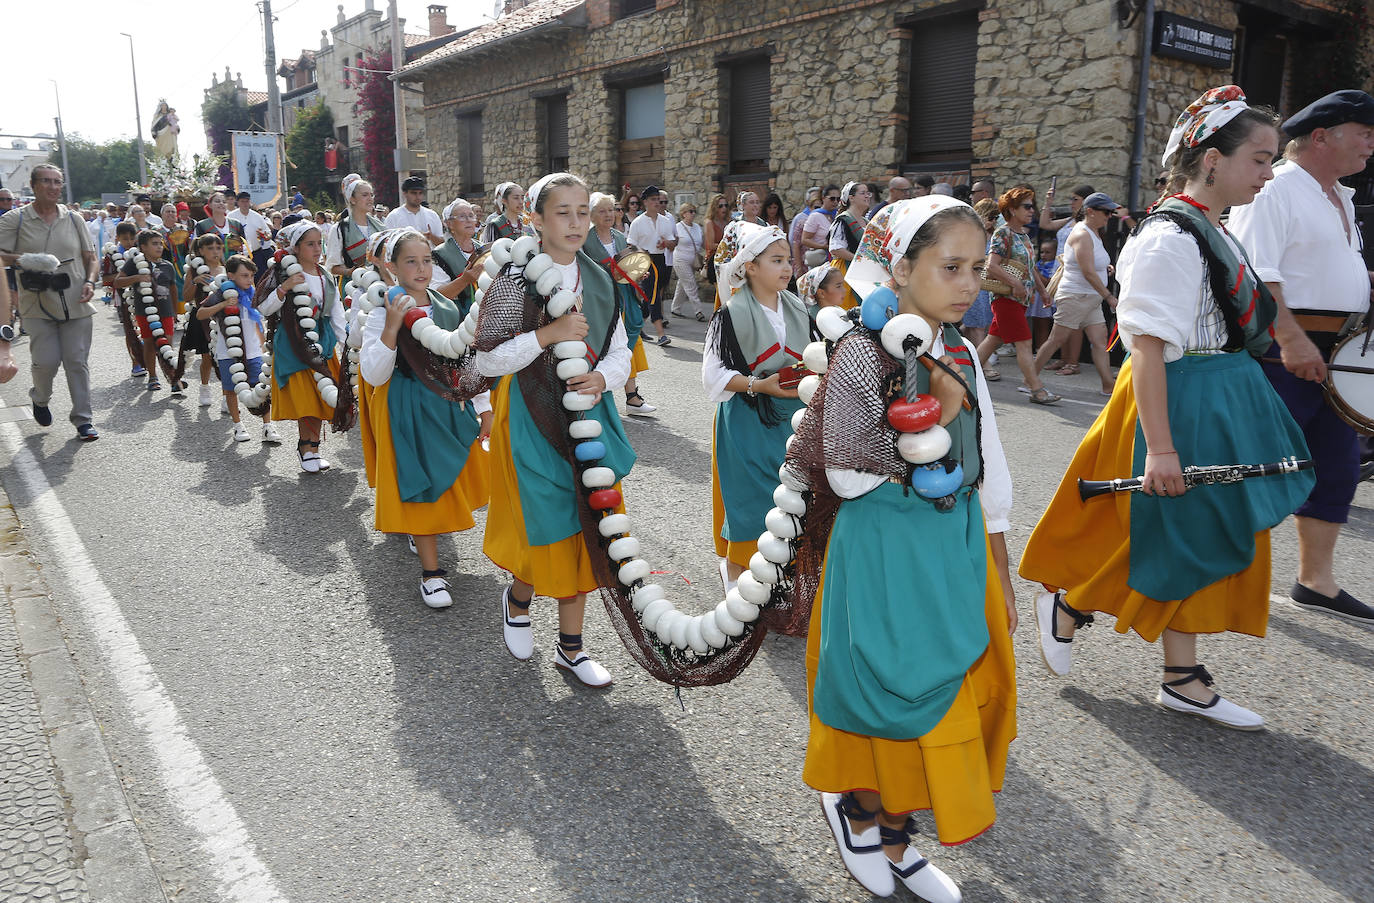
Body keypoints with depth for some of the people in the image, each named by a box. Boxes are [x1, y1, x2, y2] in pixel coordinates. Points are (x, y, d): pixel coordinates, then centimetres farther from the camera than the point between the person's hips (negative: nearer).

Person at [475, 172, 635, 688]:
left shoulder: (600, 281, 5)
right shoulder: (515, 280, -9)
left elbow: (620, 350, 9)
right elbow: (486, 359, -13)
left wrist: (603, 377, -13)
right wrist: (548, 335, -23)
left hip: (589, 414, 5)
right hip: (532, 417, -5)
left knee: (583, 524, 8)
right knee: (547, 525, 0)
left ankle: (570, 646, 23)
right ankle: (518, 599, 36)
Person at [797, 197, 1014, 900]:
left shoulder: (962, 356, 6)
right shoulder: (863, 353, -14)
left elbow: (988, 475, 12)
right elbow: (847, 476, -19)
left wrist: (998, 573, 14)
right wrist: (935, 422, -20)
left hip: (957, 546, 7)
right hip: (884, 551, -7)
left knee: (957, 695, 13)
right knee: (895, 693, 3)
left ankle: (892, 837, 34)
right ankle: (853, 806, 34)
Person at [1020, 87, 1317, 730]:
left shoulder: (1214, 232, 12)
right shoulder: (1170, 238, -18)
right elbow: (1148, 345, -24)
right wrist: (1159, 446, -27)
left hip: (1222, 407, 10)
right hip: (1182, 405, -10)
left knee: (1201, 540, 12)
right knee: (1162, 535, 0)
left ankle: (1183, 680, 23)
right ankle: (1066, 603, 25)